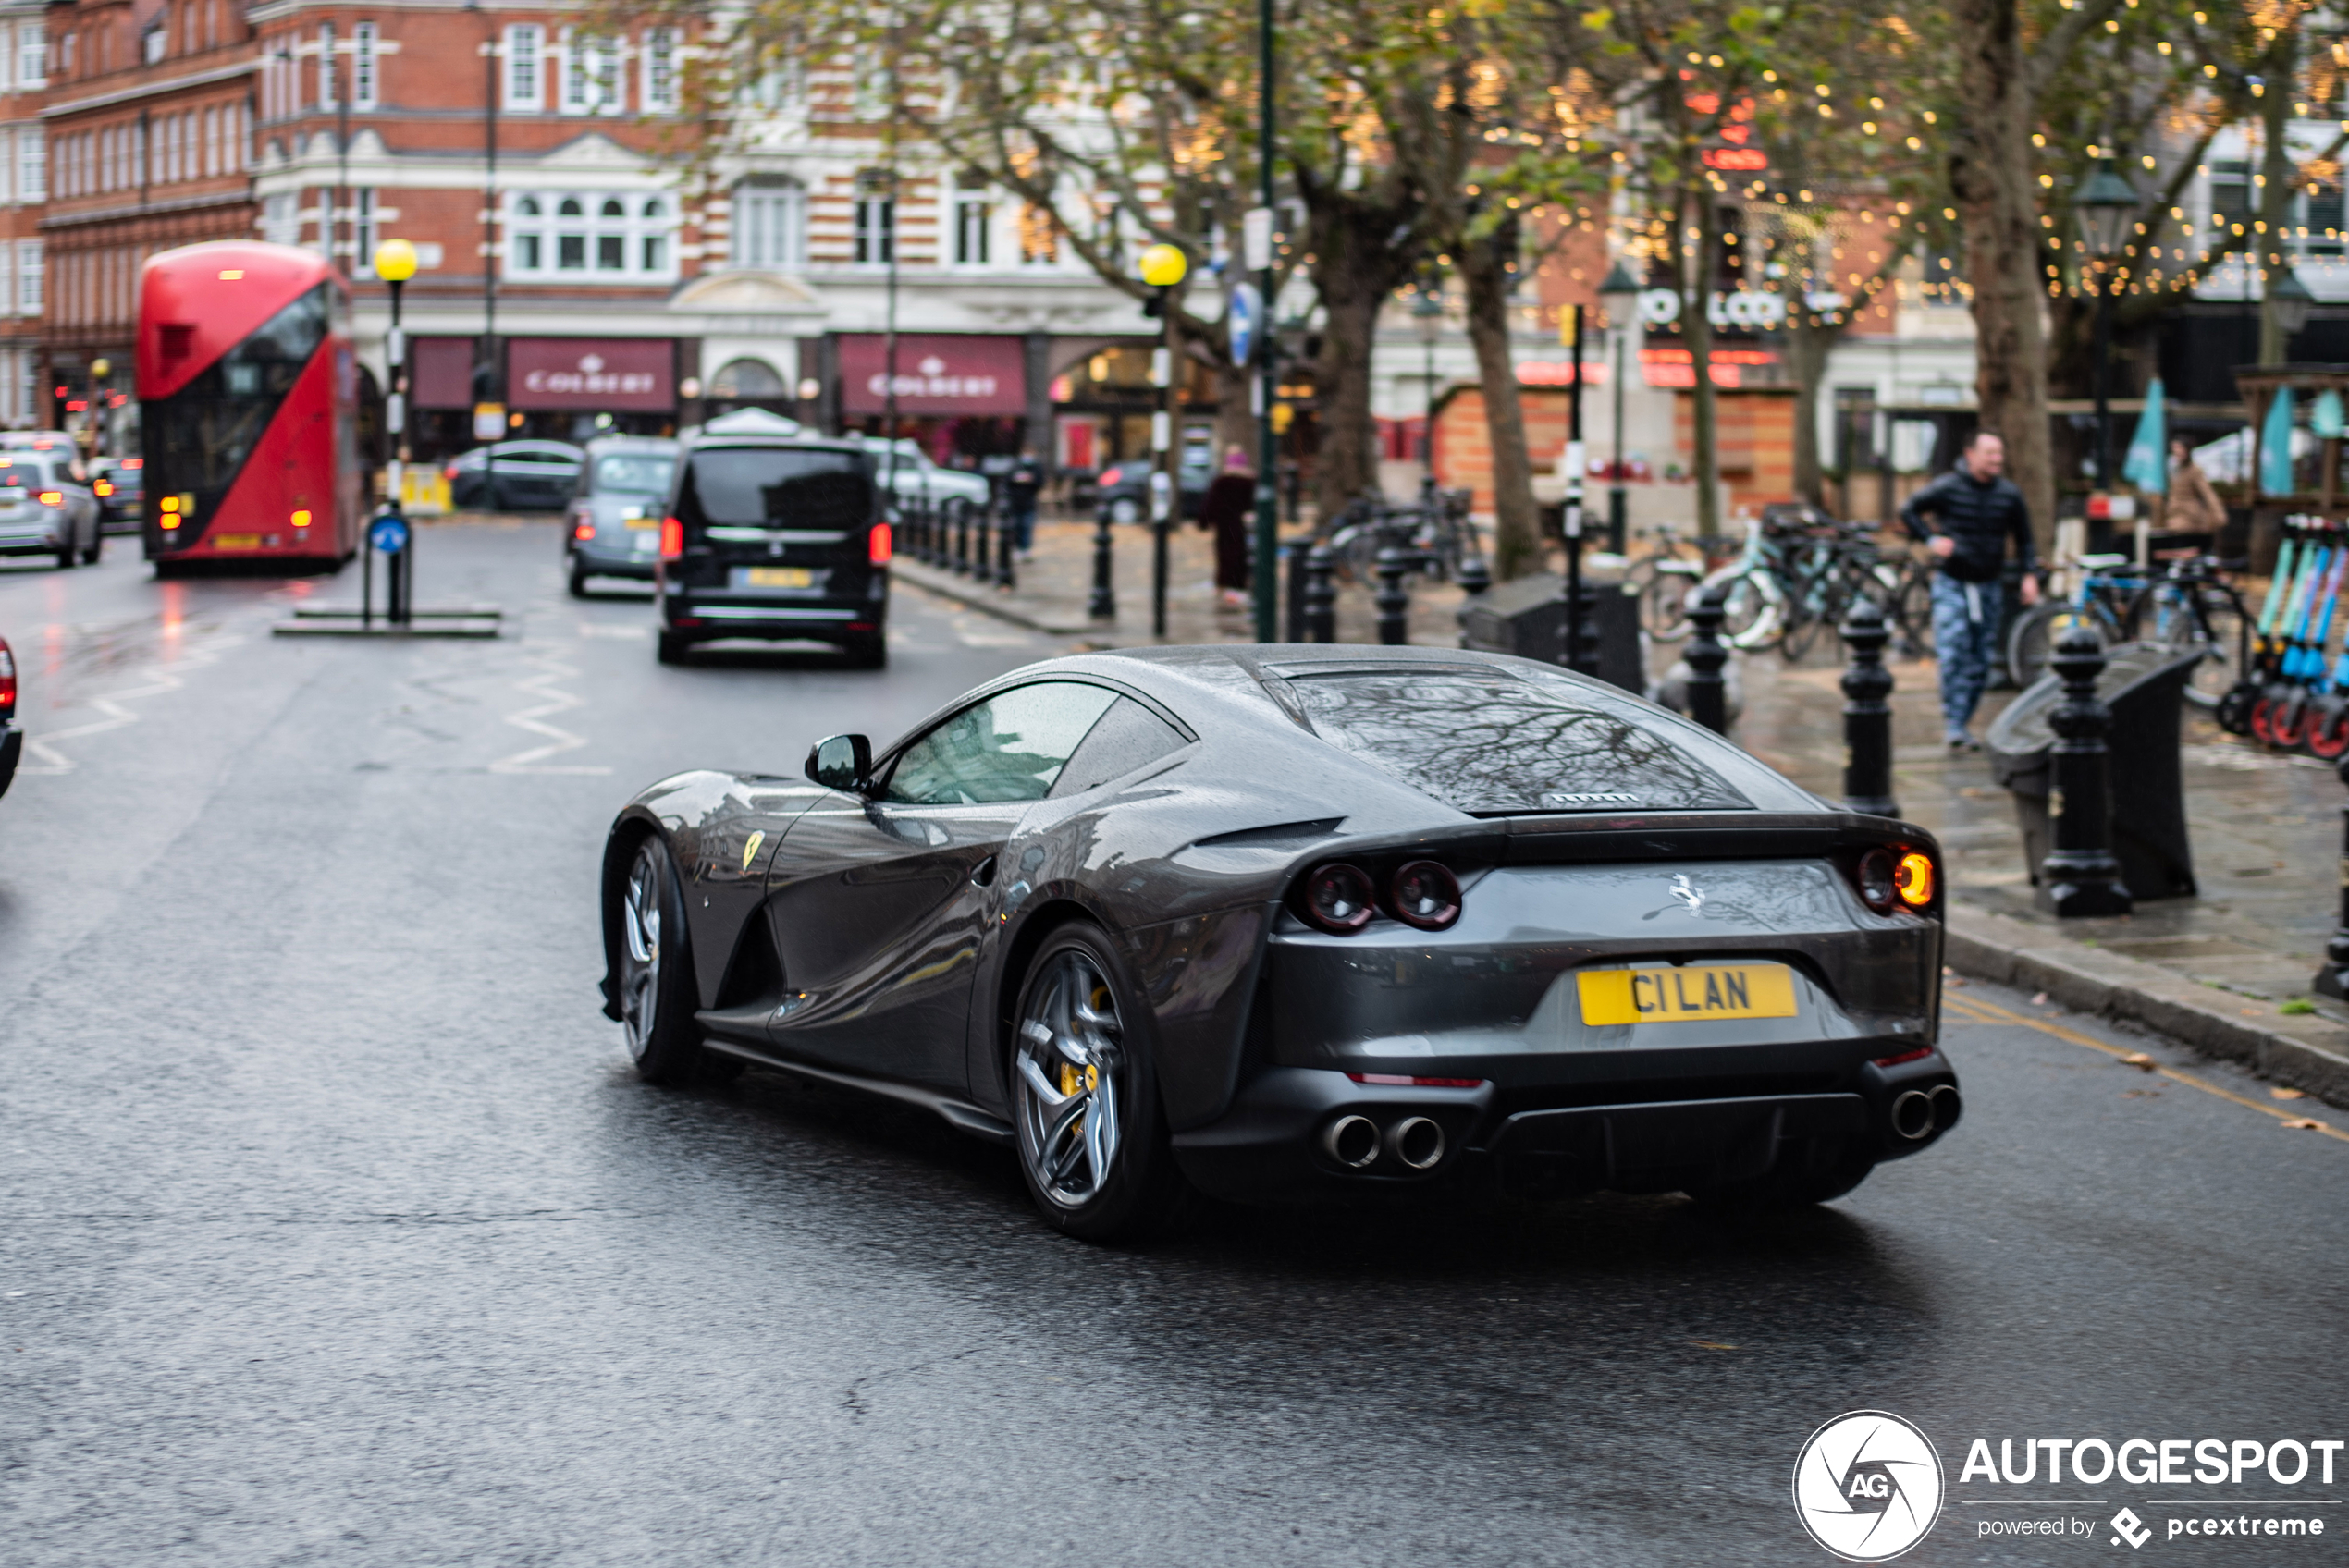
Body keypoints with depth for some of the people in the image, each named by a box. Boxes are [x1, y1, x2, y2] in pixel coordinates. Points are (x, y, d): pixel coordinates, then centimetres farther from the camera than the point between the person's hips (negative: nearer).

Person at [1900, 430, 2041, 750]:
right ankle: (1953, 726, -16)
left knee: (1981, 661, 6)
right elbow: (1908, 512, 0)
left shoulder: (2009, 494, 0)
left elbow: (2023, 539, 11)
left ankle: (1961, 722, 18)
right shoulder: (1947, 488, -10)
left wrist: (2030, 574, -1)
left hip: (1987, 586, 4)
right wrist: (1931, 539, -13)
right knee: (1953, 654, -17)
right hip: (1951, 583, -4)